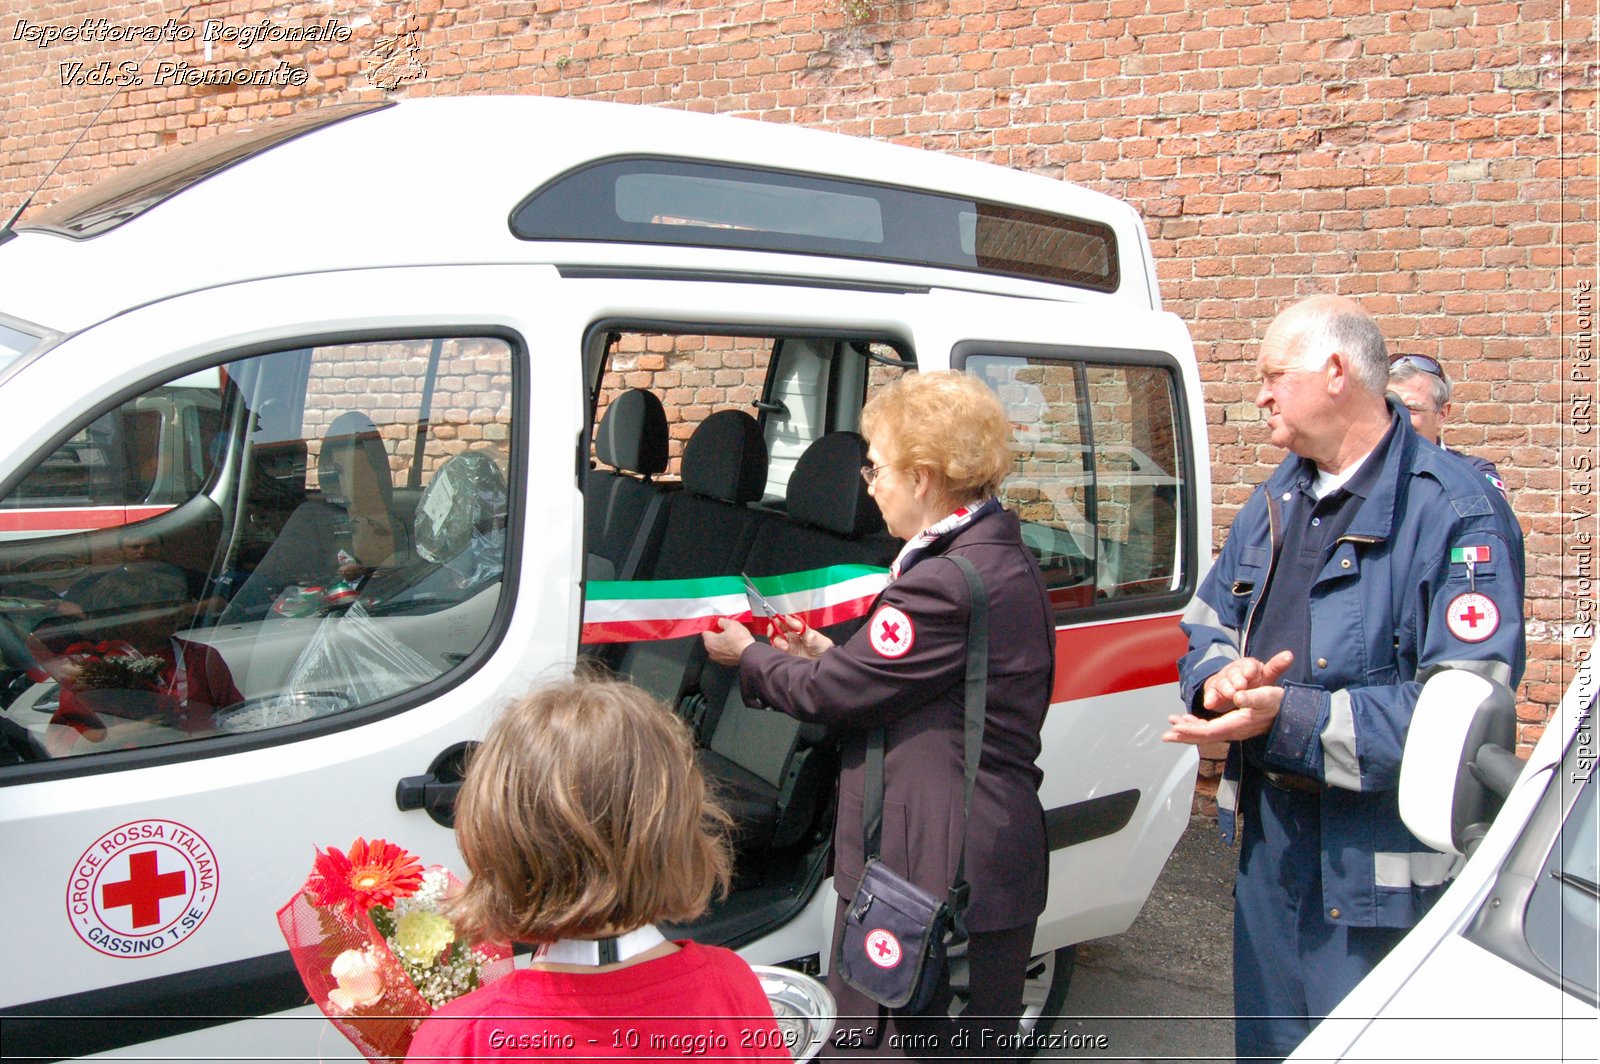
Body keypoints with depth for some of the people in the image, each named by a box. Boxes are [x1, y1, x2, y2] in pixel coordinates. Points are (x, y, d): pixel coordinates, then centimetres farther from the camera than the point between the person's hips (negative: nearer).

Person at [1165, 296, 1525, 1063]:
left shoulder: (1456, 512, -15)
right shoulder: (1275, 502, 10)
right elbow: (1205, 625, 15)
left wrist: (1289, 719, -28)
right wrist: (1223, 676, -9)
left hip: (1381, 869, -7)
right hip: (1267, 843, 7)